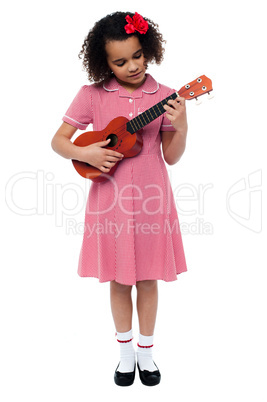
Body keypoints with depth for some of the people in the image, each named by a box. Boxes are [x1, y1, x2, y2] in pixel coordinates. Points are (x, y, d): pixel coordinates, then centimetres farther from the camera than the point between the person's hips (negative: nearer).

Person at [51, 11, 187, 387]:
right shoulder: (92, 95, -1)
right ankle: (126, 351, 36)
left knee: (148, 279, 12)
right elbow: (59, 140, 3)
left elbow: (172, 156, 0)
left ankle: (146, 351, 35)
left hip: (152, 199, 0)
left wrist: (181, 124, -16)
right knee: (119, 280, 13)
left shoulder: (164, 96, 0)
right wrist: (85, 153, -15)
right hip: (110, 200, 0)